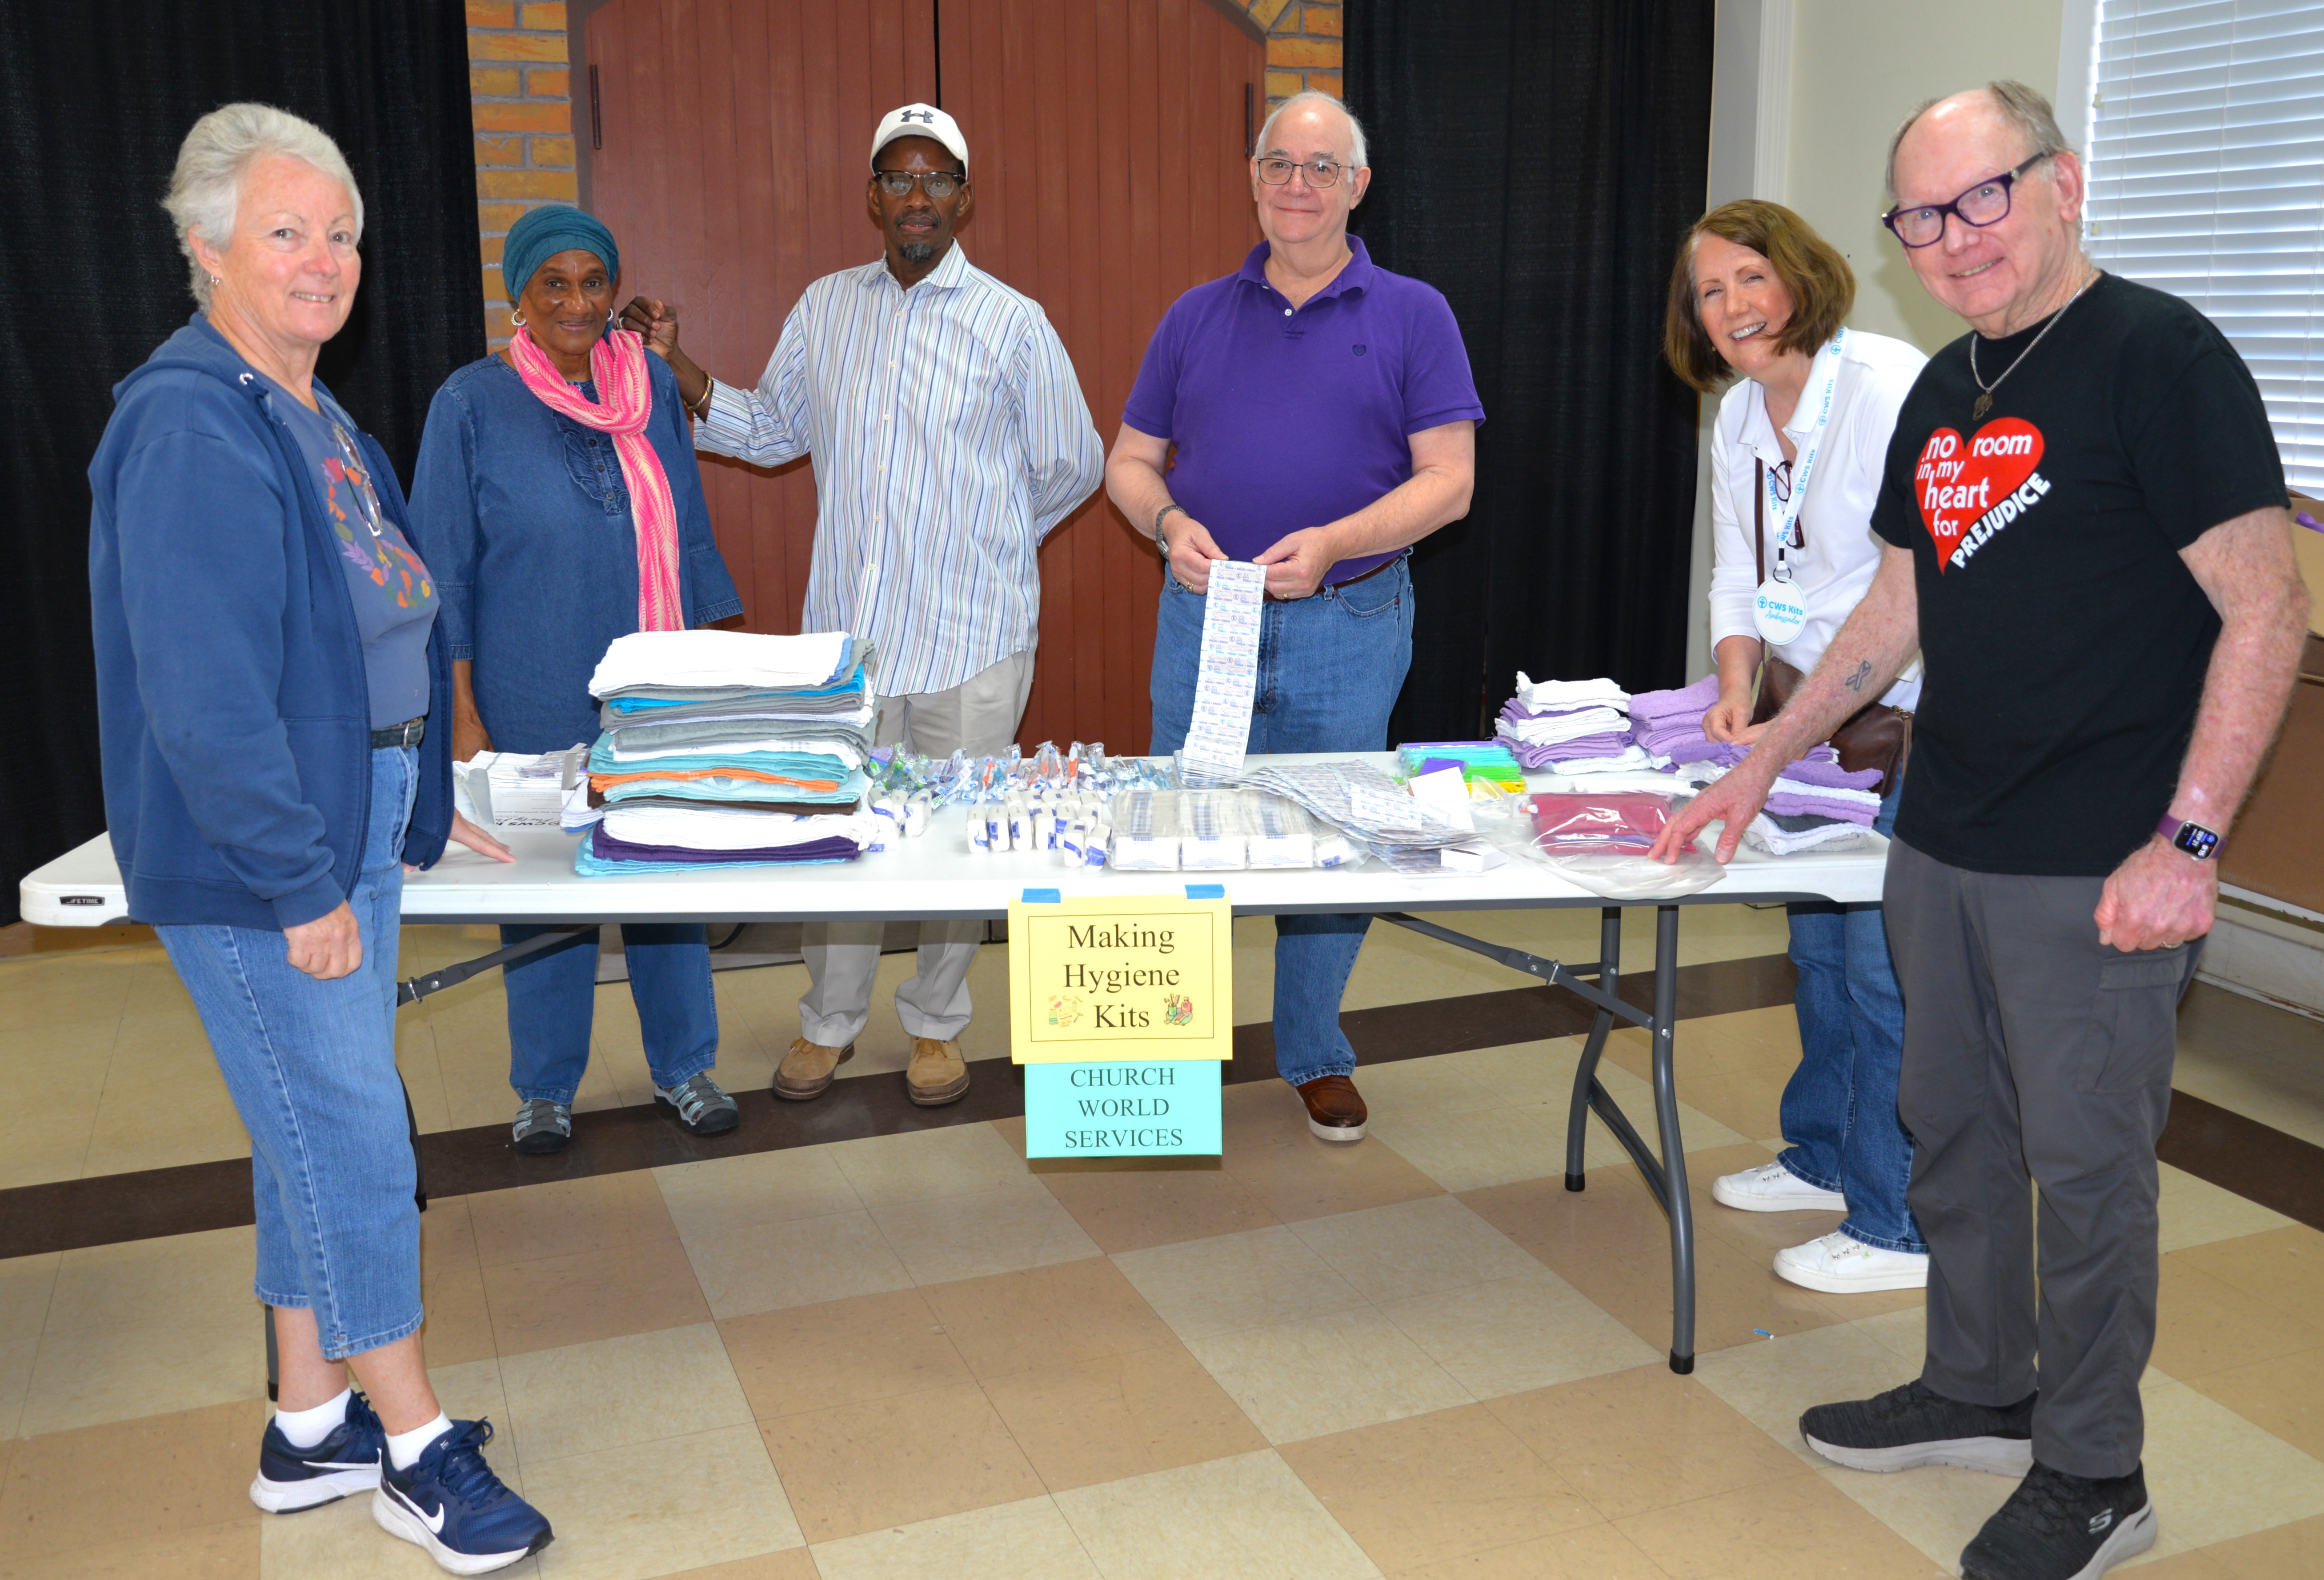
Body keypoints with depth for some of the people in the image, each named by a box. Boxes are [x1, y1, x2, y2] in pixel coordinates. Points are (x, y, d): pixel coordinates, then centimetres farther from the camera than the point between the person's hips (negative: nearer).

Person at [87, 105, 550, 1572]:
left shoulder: (312, 414, 12)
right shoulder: (191, 426, -19)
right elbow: (206, 698, -23)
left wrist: (413, 805, 20)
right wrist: (303, 884, -21)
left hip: (348, 831, 10)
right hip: (260, 860, -10)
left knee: (322, 1131, 16)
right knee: (351, 1139, 0)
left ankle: (313, 1426, 30)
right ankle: (413, 1442, 16)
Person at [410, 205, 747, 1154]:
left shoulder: (652, 387, 5)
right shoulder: (473, 403, -5)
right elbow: (444, 572, -4)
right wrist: (462, 715, -8)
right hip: (538, 704, -3)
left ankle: (683, 1067, 27)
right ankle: (545, 1088, 26)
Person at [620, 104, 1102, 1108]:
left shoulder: (1013, 323, -3)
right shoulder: (824, 307, 9)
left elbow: (1071, 467, 6)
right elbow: (771, 430, 18)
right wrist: (676, 367, 7)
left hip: (972, 637, -3)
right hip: (845, 626, 3)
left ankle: (936, 1025, 27)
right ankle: (829, 1022, 28)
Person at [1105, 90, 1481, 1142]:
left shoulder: (1411, 316, 1)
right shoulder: (1197, 318, 9)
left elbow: (1448, 480, -5)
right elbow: (1130, 461, 11)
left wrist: (1331, 543, -20)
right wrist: (1169, 524, -11)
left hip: (1350, 628, -2)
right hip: (1203, 618, 2)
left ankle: (1315, 1056, 27)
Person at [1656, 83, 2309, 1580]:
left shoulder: (2159, 356, -11)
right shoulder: (1944, 391, 12)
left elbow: (2267, 614, -14)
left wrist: (2190, 840, -19)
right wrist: (1764, 763, 19)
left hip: (2096, 868, -7)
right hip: (1945, 842, 7)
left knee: (2084, 1164, 3)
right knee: (1954, 1134, 16)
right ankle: (1979, 1392, 35)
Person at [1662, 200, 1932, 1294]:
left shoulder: (1891, 387, -19)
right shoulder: (1738, 419, 8)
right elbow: (1740, 572, 12)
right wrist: (1736, 688, -4)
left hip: (1923, 716, -8)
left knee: (1888, 967, -6)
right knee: (1818, 945, 18)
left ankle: (1899, 1227, 8)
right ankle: (1824, 1156, 37)